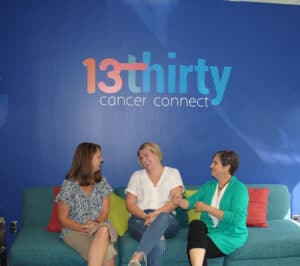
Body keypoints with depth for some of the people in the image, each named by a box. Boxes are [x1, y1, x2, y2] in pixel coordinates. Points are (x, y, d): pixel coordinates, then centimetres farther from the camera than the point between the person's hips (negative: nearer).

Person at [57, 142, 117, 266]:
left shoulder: (102, 181, 7)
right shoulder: (69, 185, -5)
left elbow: (105, 211, 5)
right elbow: (63, 219, -3)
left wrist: (96, 223, -18)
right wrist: (83, 228, -19)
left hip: (98, 227, 4)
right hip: (74, 230, -4)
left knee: (104, 230, -37)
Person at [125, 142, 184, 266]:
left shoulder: (173, 173, 13)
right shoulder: (136, 176, 17)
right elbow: (130, 204, 7)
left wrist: (157, 213, -19)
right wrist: (146, 216, -13)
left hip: (166, 219, -1)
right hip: (140, 218, 1)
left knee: (163, 217, -41)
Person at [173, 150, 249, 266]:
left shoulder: (239, 188, -8)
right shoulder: (208, 186, 12)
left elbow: (236, 219, -20)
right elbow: (190, 202, 2)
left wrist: (207, 208, -19)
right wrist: (180, 201, -21)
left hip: (230, 235, -6)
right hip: (209, 230, 6)